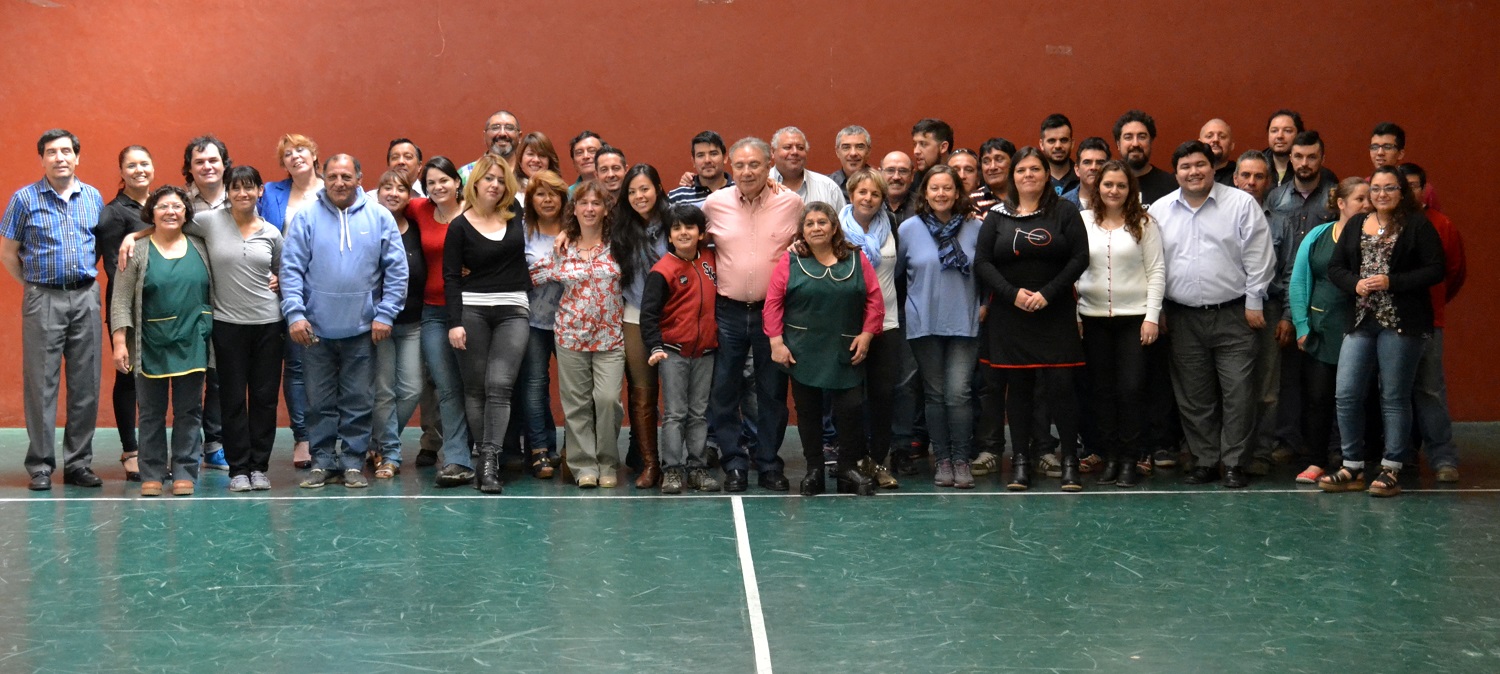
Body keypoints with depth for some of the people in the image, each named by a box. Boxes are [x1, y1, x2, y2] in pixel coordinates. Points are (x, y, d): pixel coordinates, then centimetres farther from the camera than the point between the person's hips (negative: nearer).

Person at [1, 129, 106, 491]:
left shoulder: (93, 198, 8)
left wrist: (86, 276, 8)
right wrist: (32, 284, 3)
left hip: (86, 298, 3)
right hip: (43, 300, -3)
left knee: (86, 384, 5)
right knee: (41, 384, -2)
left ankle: (79, 463, 13)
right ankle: (40, 466, 4)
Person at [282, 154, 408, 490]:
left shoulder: (379, 217, 2)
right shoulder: (306, 218, 0)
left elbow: (397, 269, 2)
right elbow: (291, 269, -2)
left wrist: (385, 314, -5)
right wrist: (295, 313, -11)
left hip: (362, 327, 0)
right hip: (316, 328, 0)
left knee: (359, 401, 5)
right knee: (320, 402, 7)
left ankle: (353, 462, 14)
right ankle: (322, 461, 16)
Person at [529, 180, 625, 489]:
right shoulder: (562, 249, 5)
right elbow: (532, 275, 9)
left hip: (610, 335, -1)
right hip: (571, 333, 1)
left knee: (608, 398, -11)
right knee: (577, 402, 2)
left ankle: (607, 464, 5)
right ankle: (584, 465, 11)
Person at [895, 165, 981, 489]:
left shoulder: (975, 228, 1)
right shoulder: (909, 229, 0)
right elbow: (895, 272, 8)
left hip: (964, 325, -1)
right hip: (924, 325, 1)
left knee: (958, 393, -8)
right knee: (935, 394, 6)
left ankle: (961, 460, 1)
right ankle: (943, 460, 14)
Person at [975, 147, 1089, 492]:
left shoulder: (1065, 212, 3)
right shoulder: (997, 216, 8)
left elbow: (1080, 258, -3)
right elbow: (982, 262, 2)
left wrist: (1047, 294, -12)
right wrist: (1013, 294, -12)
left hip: (1055, 317, -2)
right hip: (1009, 317, 2)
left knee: (1060, 384, -7)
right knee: (1017, 386, 5)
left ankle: (1070, 461, 1)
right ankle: (1020, 462, 11)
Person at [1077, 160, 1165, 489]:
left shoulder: (1143, 223, 0)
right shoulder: (1083, 221, 4)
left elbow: (1157, 271, 0)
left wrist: (1152, 316, -6)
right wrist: (1072, 315, 1)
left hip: (1134, 317, -2)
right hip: (1093, 317, 2)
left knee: (1131, 389, -5)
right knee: (1101, 389, 5)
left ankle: (1130, 460, 3)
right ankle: (1110, 457, 13)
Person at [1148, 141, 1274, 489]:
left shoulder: (1242, 204, -1)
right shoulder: (1160, 211, 8)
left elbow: (1258, 257, -2)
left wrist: (1254, 302, -5)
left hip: (1232, 316, -3)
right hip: (1183, 319, 3)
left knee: (1238, 393, -4)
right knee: (1193, 396, 7)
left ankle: (1234, 463, 4)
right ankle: (1205, 461, 17)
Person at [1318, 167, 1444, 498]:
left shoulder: (1417, 225, -2)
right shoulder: (1355, 225, 12)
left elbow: (1435, 270, -7)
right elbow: (1335, 267, 12)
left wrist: (1391, 282, -15)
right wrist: (1355, 283, -8)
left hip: (1401, 324, -4)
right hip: (1361, 322, 4)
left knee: (1395, 397, 2)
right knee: (1345, 394, -1)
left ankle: (1391, 470, 10)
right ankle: (1352, 468, 10)